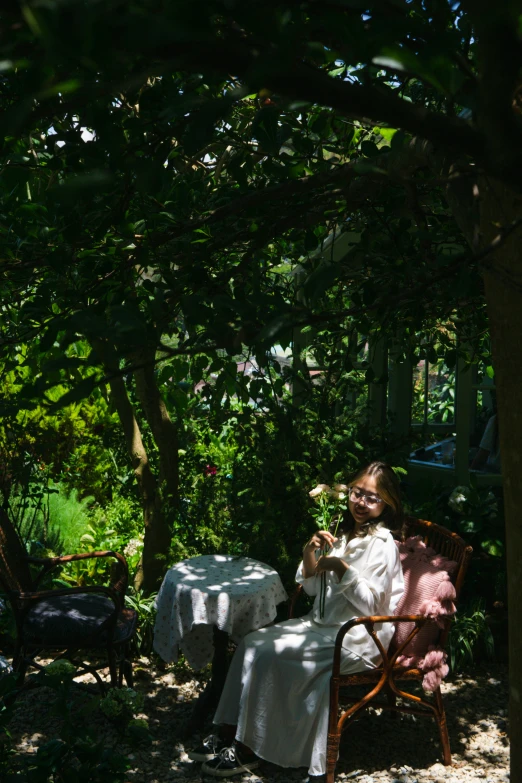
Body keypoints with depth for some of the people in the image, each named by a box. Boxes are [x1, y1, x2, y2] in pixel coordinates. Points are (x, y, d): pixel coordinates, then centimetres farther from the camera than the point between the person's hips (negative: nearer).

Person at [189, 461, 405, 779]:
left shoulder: (382, 545, -12)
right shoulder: (346, 535, 13)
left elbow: (370, 604, -17)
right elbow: (313, 588, 12)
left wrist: (341, 569, -24)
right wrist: (310, 553, -5)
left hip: (356, 638, -9)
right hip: (323, 623, 9)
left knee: (269, 655, -21)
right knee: (252, 642, -6)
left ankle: (250, 750, -10)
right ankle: (231, 732, -1)